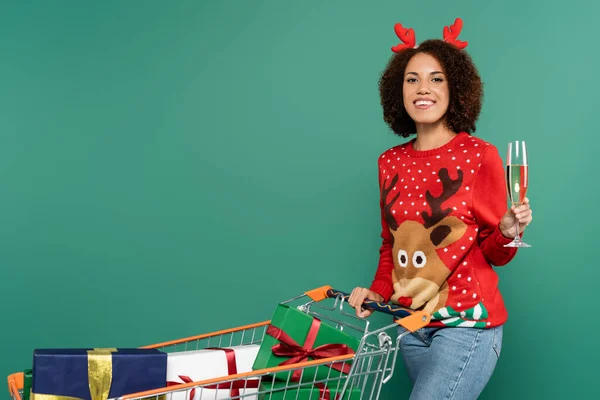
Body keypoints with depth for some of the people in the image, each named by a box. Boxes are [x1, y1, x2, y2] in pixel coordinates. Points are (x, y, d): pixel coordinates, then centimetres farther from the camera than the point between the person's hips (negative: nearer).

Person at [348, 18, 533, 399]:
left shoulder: (481, 156, -8)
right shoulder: (390, 163, 5)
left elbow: (494, 253, -2)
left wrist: (508, 232, -23)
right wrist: (378, 293, 1)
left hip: (467, 323, -5)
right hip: (411, 325, 5)